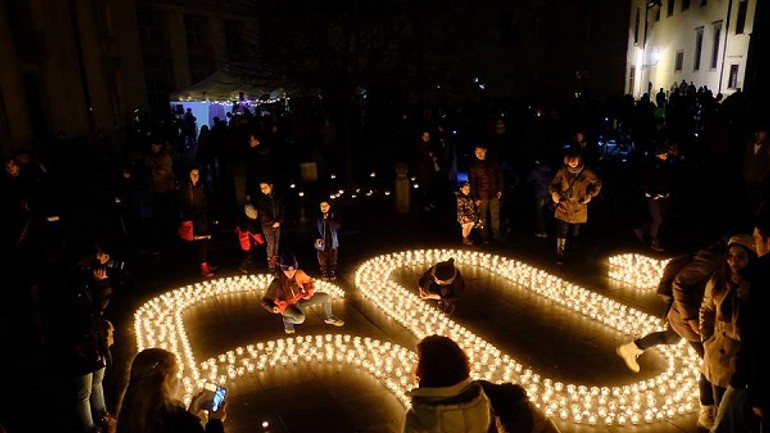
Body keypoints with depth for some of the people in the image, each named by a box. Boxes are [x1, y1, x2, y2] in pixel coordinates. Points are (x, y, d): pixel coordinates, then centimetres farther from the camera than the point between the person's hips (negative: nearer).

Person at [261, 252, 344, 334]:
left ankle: (329, 318, 24)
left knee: (326, 297, -4)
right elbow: (266, 300, -25)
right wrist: (273, 308, -44)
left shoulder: (299, 273, -17)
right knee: (300, 318, -38)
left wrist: (309, 292, -11)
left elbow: (308, 281, 6)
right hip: (287, 306, -5)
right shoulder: (277, 282, -30)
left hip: (300, 299, 5)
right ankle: (287, 320, -1)